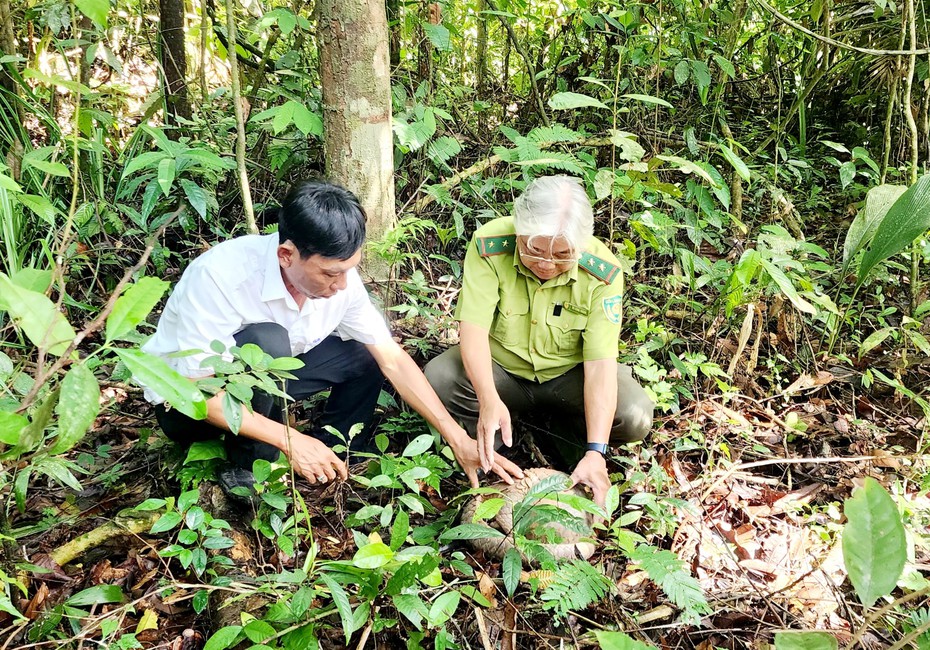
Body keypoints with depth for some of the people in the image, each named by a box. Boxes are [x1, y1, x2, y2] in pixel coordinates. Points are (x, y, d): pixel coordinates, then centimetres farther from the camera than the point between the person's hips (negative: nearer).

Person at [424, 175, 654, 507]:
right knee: (438, 377, -29)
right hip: (500, 369, 0)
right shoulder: (490, 245, -24)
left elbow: (600, 364, -27)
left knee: (635, 417, -26)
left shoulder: (602, 272, -24)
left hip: (569, 374, 0)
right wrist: (489, 400, -45)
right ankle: (492, 455, -1)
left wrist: (596, 453, -35)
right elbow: (473, 328, -28)